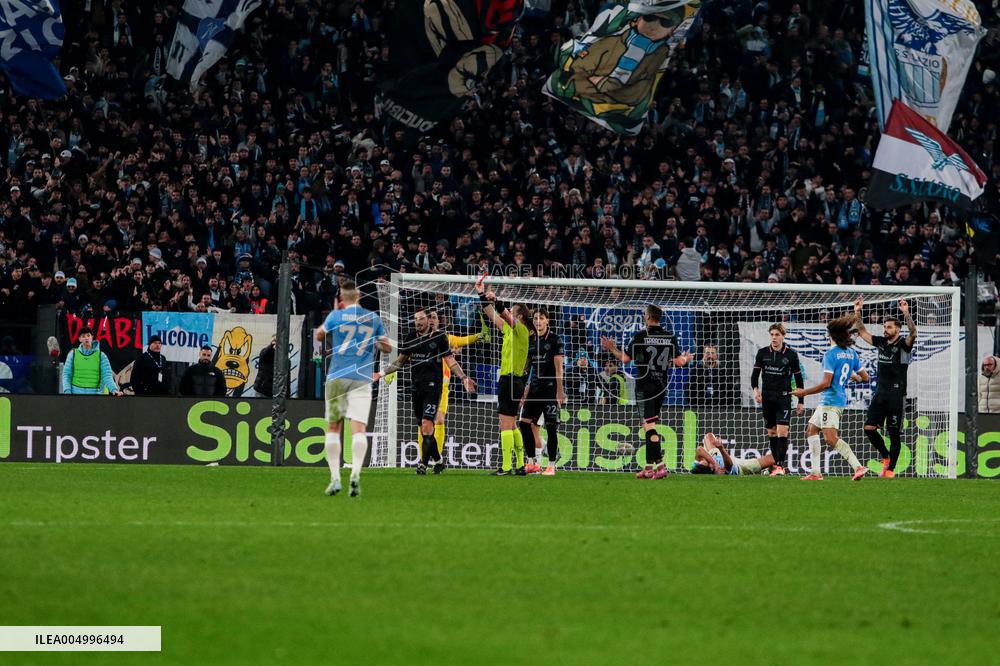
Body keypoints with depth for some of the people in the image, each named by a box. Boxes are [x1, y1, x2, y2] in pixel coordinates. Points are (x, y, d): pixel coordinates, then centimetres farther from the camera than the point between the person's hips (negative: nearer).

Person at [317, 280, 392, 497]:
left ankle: (335, 478, 1)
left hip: (337, 377, -1)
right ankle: (356, 472, -28)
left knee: (333, 428, 9)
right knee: (358, 428, -7)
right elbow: (386, 347, 16)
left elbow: (318, 336, 18)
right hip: (362, 379, 1)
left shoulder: (336, 316, 1)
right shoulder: (373, 318, 7)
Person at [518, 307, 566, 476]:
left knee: (551, 427, -4)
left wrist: (559, 391, -13)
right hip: (534, 389, 6)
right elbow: (525, 365, 17)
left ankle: (551, 466, 1)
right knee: (525, 423, -2)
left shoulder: (555, 339, -3)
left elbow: (558, 367, -7)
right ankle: (531, 462, 6)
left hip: (550, 388, -6)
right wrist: (524, 388, 12)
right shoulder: (530, 340, 12)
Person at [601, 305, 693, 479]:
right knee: (651, 427, 15)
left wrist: (612, 348, 14)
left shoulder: (640, 337, -9)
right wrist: (686, 359, 25)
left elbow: (625, 358, -5)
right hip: (662, 386, 5)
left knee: (649, 426, -8)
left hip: (645, 386, -5)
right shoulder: (671, 337, 2)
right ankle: (649, 467, 15)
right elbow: (678, 362, 2)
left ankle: (660, 465, -20)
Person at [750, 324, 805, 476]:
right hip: (767, 397, 3)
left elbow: (798, 378, 4)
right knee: (771, 432, 6)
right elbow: (755, 373, 6)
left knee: (782, 431, -14)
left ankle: (781, 465, -13)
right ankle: (776, 464, 13)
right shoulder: (762, 353, 4)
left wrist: (801, 402, 4)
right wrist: (755, 389, -14)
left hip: (783, 397, -3)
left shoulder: (791, 354, -2)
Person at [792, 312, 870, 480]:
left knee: (831, 438, -16)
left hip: (830, 401, -9)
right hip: (841, 400, 9)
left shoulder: (831, 354, -14)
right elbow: (865, 377, 13)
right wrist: (853, 376, 35)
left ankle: (858, 467, -28)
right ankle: (815, 473, 16)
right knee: (811, 429, 19)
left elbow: (826, 383, -18)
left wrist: (804, 392, -9)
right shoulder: (852, 354, 9)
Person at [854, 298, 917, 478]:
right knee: (869, 428, -1)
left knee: (894, 433, -2)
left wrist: (906, 313, -36)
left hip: (896, 394, -6)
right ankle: (885, 456, 19)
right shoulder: (881, 342, 11)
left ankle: (891, 469, 3)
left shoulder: (903, 344, -5)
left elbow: (913, 333, -24)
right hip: (880, 392, 6)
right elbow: (862, 332, 18)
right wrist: (857, 313, 7)